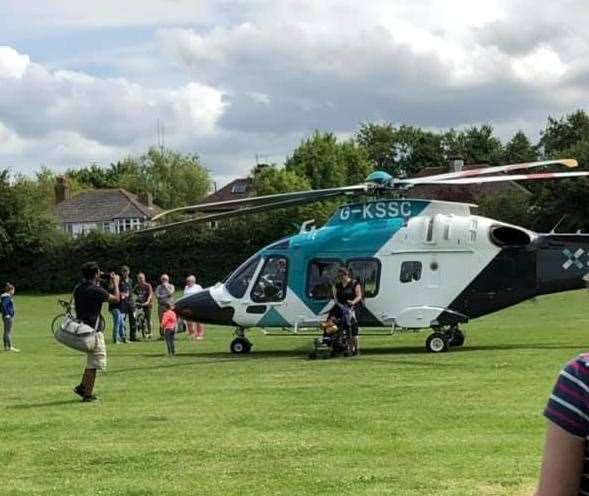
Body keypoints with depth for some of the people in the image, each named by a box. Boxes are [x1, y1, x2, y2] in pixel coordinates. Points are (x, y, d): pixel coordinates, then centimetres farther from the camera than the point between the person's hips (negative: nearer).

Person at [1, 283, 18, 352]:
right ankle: (10, 347, -7)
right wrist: (7, 314, -22)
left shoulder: (7, 296, 13)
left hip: (8, 317, 10)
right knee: (8, 332, -8)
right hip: (8, 317, -10)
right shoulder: (7, 297, -15)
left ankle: (6, 347, 15)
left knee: (6, 332, 11)